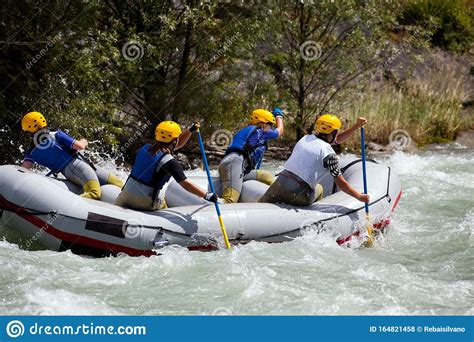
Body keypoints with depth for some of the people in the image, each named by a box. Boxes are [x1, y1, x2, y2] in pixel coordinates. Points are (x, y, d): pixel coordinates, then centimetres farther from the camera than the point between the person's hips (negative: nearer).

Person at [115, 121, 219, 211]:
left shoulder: (146, 148, 6)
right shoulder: (170, 162, -16)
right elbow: (185, 184, -19)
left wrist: (191, 130, 15)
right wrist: (207, 196, -16)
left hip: (126, 194, 4)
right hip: (144, 201, -4)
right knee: (163, 204, 27)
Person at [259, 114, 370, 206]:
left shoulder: (306, 138, 16)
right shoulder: (329, 154, -5)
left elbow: (336, 139, 28)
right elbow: (341, 183, -3)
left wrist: (356, 127, 26)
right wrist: (359, 196, 9)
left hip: (280, 183, 4)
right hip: (299, 196, -3)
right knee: (319, 189, 28)